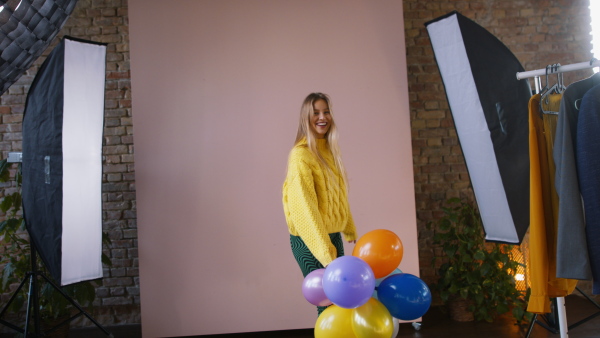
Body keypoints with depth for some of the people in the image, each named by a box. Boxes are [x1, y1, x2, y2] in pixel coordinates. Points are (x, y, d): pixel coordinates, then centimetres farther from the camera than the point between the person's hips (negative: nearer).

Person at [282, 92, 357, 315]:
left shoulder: (329, 150, 9)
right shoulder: (301, 155, -16)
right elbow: (305, 208, -23)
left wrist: (350, 230, 17)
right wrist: (325, 253, -26)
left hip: (333, 236, 8)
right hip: (311, 241, -8)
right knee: (328, 307, -2)